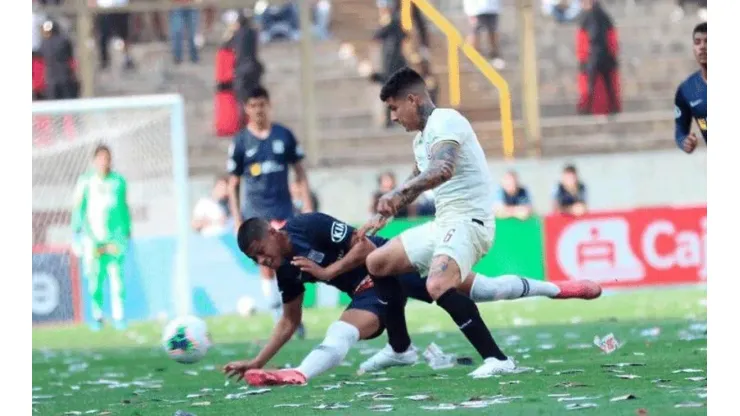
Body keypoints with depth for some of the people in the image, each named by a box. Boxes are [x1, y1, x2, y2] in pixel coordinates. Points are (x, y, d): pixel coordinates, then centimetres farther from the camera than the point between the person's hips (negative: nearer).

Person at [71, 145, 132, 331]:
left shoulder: (118, 181, 8)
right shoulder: (85, 181, 3)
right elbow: (78, 209, 7)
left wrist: (127, 232, 18)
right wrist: (77, 232, 2)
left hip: (115, 238, 1)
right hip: (93, 237, -1)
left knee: (117, 278, -7)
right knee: (95, 279, -1)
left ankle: (118, 316, -3)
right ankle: (97, 317, 8)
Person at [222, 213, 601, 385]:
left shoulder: (310, 226, -22)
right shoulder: (286, 271, 0)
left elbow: (364, 245, -20)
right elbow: (290, 321, 9)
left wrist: (327, 271, -26)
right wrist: (257, 362, 2)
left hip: (393, 262, -5)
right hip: (371, 291, 5)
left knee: (484, 290, -2)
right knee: (342, 332, -25)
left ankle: (556, 288, 15)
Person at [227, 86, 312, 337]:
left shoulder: (284, 135, 4)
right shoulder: (240, 142, 2)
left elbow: (300, 172, 9)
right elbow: (233, 184, 6)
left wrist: (308, 206, 3)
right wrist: (237, 219, 0)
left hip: (283, 211, 0)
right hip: (255, 213, 0)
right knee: (266, 266, 0)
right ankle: (279, 320, 7)